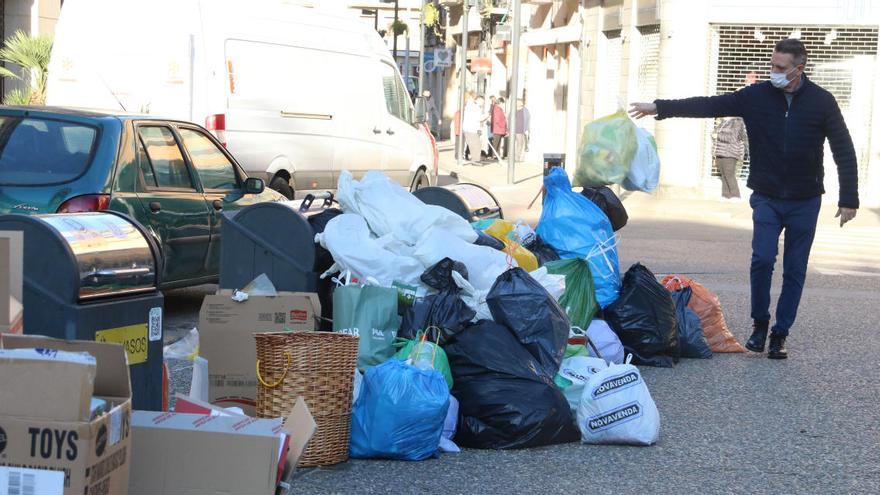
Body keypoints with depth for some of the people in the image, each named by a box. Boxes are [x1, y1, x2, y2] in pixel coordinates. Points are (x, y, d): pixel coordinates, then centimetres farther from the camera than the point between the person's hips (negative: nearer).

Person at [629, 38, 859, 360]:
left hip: (805, 202, 0)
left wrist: (849, 200, -7)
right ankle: (759, 323, 7)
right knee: (763, 259, -14)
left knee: (794, 270, 4)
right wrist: (660, 108, -12)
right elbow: (709, 105, -6)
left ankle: (780, 333, 16)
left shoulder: (821, 101, -5)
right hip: (767, 198, 0)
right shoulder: (756, 96, -3)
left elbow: (844, 152, -3)